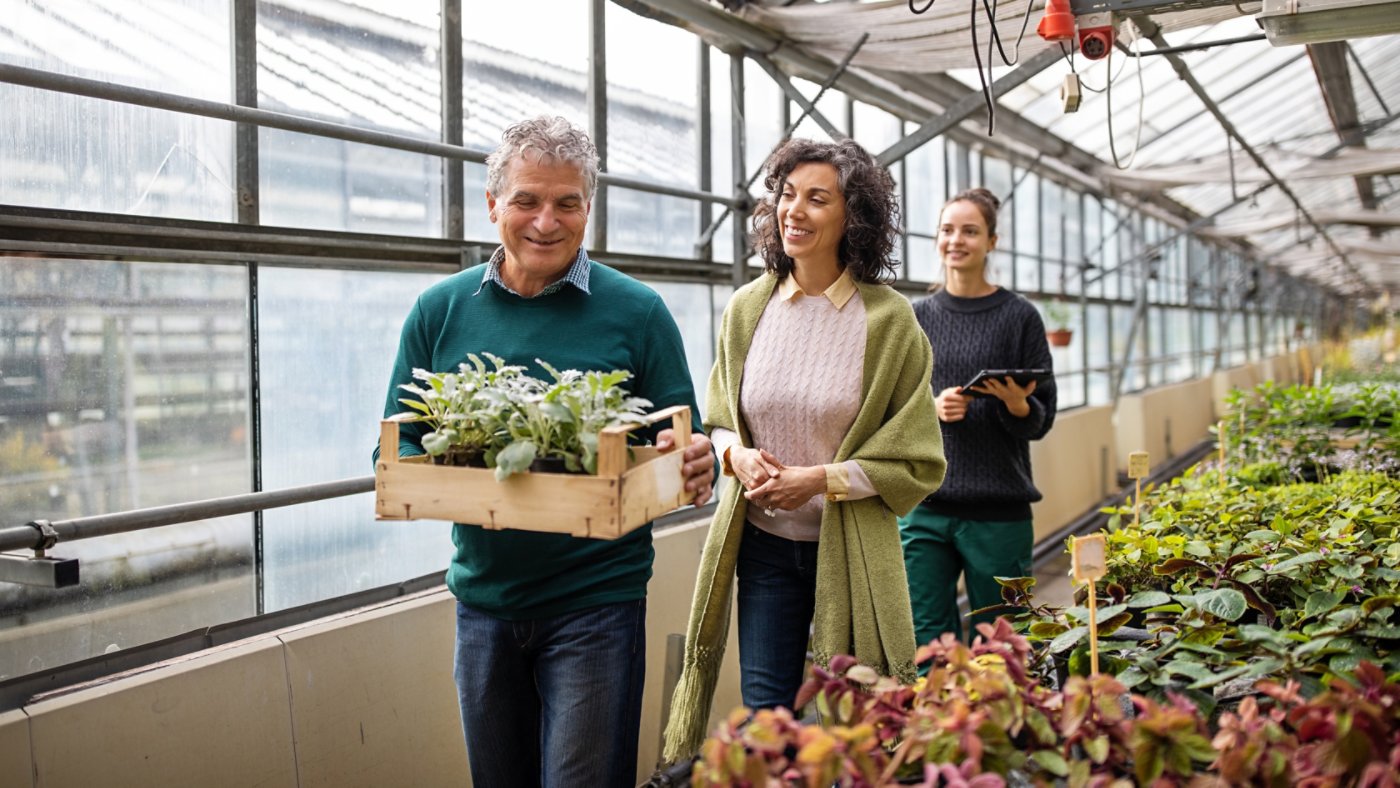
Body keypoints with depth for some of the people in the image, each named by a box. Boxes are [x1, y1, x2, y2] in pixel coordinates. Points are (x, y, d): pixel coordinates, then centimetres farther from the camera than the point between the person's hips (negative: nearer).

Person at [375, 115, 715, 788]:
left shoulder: (636, 312, -3)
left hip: (595, 602, -3)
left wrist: (697, 464, -24)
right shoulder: (440, 310, 3)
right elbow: (396, 443, 5)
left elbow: (686, 443, 0)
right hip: (482, 595, 3)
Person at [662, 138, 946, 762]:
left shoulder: (887, 319, -9)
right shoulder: (748, 307, 1)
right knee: (765, 715, 8)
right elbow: (717, 421, 14)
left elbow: (917, 461, -5)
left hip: (850, 546, -3)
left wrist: (821, 479, -15)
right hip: (762, 540, 3)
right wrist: (737, 455, -7)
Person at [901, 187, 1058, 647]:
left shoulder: (1019, 317, 1)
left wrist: (1017, 405, -18)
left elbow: (1042, 421, 3)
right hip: (925, 508, 2)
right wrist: (931, 408, -10)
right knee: (925, 647, 0)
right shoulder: (916, 318, 8)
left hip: (999, 511, -2)